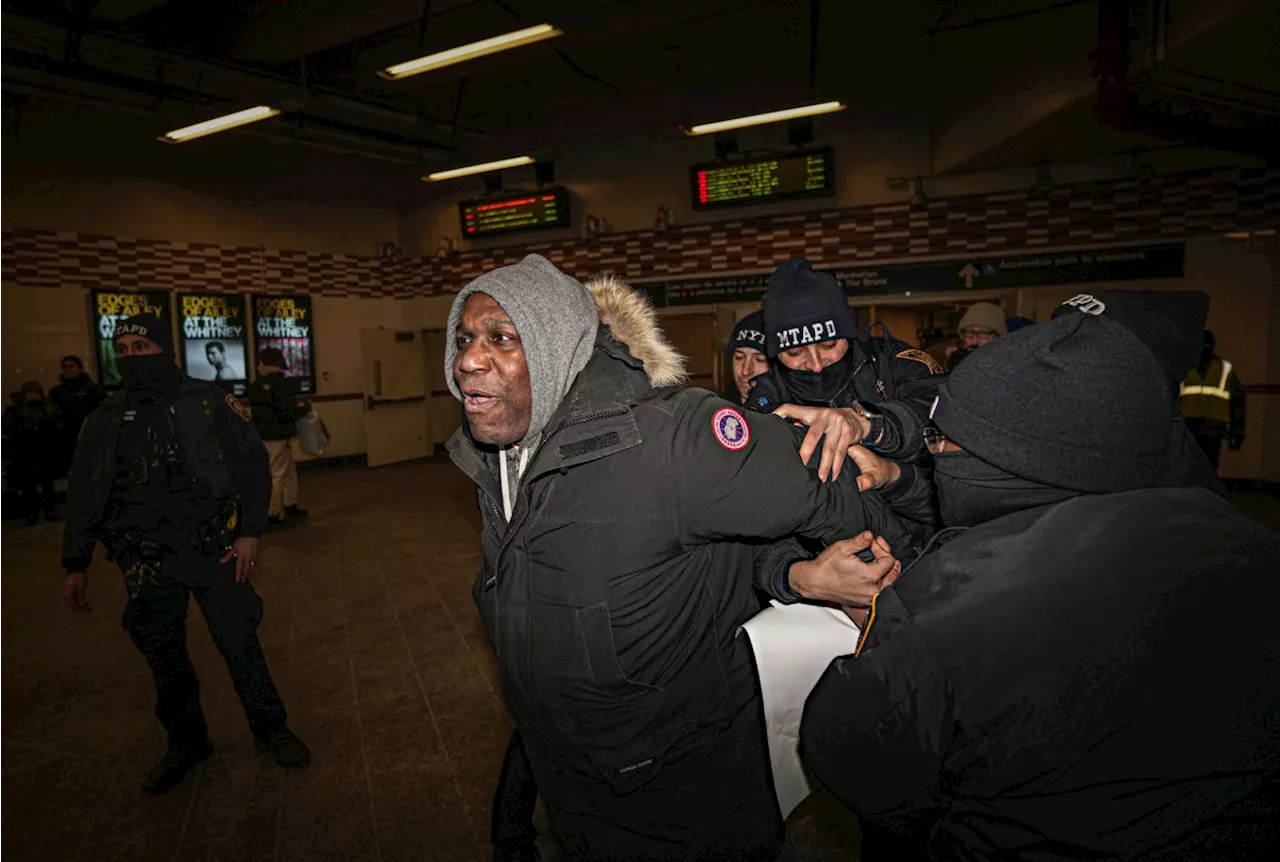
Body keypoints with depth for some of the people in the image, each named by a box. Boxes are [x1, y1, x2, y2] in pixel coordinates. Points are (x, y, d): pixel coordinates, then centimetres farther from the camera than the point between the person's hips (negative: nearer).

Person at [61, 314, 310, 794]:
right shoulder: (106, 420, 5)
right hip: (147, 564, 3)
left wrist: (249, 532, -9)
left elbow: (253, 463, -3)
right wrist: (75, 565, 10)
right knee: (164, 657, 13)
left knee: (239, 644, 3)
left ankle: (271, 729, 22)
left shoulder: (209, 403, -5)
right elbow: (83, 496, 11)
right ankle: (186, 743, 32)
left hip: (213, 552, -3)